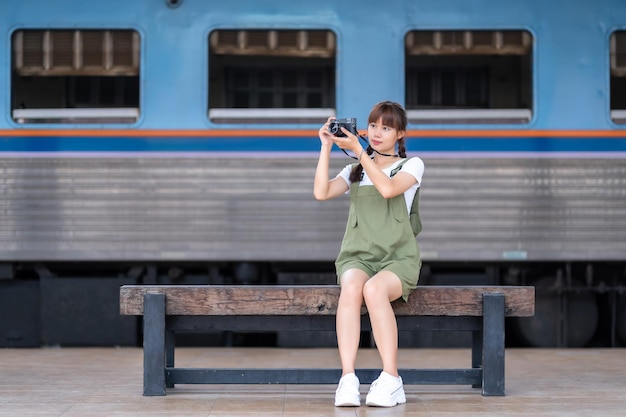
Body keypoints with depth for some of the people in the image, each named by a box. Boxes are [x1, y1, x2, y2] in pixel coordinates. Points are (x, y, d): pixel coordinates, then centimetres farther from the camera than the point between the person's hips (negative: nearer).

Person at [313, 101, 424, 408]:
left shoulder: (411, 165, 10)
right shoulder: (355, 171, 20)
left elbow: (388, 188, -13)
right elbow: (321, 193, 1)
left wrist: (358, 150, -12)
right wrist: (326, 148, 0)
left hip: (397, 258, -2)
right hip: (357, 256, 2)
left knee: (374, 289, -37)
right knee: (351, 288, -35)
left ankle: (390, 380, -33)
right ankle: (348, 379, -42)